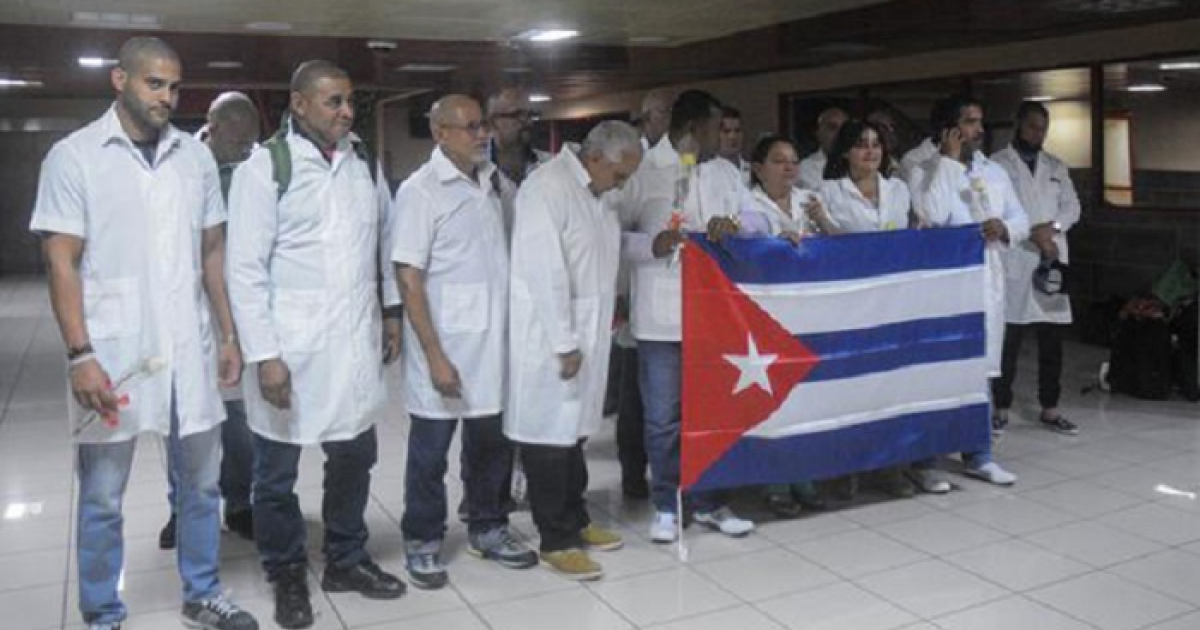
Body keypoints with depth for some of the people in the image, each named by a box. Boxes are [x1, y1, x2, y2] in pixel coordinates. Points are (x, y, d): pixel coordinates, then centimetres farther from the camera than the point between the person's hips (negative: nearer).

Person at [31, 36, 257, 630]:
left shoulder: (196, 156, 6)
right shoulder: (74, 156, -4)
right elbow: (62, 263, -6)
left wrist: (228, 335, 8)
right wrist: (80, 355, -13)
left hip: (188, 349, 4)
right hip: (111, 353, -3)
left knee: (200, 482, 13)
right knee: (102, 496, 9)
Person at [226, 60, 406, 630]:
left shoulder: (360, 164, 8)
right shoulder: (265, 167, -8)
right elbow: (245, 270, -11)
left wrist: (390, 311, 12)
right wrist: (264, 354, -15)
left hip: (355, 342, 5)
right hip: (290, 347, -5)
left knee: (354, 456, 15)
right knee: (276, 471, 10)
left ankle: (346, 561, 35)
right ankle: (287, 576, 30)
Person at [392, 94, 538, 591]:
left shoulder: (492, 182, 8)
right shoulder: (420, 190, -10)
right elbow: (408, 277, -12)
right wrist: (434, 356, -17)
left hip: (493, 343, 6)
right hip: (445, 345, -5)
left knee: (493, 441, 15)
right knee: (430, 450, 8)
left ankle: (486, 529, 33)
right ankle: (421, 542, 24)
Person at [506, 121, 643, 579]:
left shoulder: (592, 192, 12)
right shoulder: (548, 187, -16)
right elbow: (546, 272, -20)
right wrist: (564, 344, -19)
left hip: (584, 334, 8)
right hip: (550, 338, -8)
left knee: (573, 430, 17)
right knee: (549, 436, 2)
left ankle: (575, 521, 30)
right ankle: (556, 540, 13)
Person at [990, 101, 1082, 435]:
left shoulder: (1057, 166, 18)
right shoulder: (997, 164, 1)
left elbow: (1072, 206, 10)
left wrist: (1052, 227, -9)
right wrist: (1033, 234, -14)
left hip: (1052, 261, 5)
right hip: (1013, 261, -5)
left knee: (1052, 339, 6)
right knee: (1008, 338, -3)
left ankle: (1050, 409, 15)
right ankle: (1002, 408, 6)